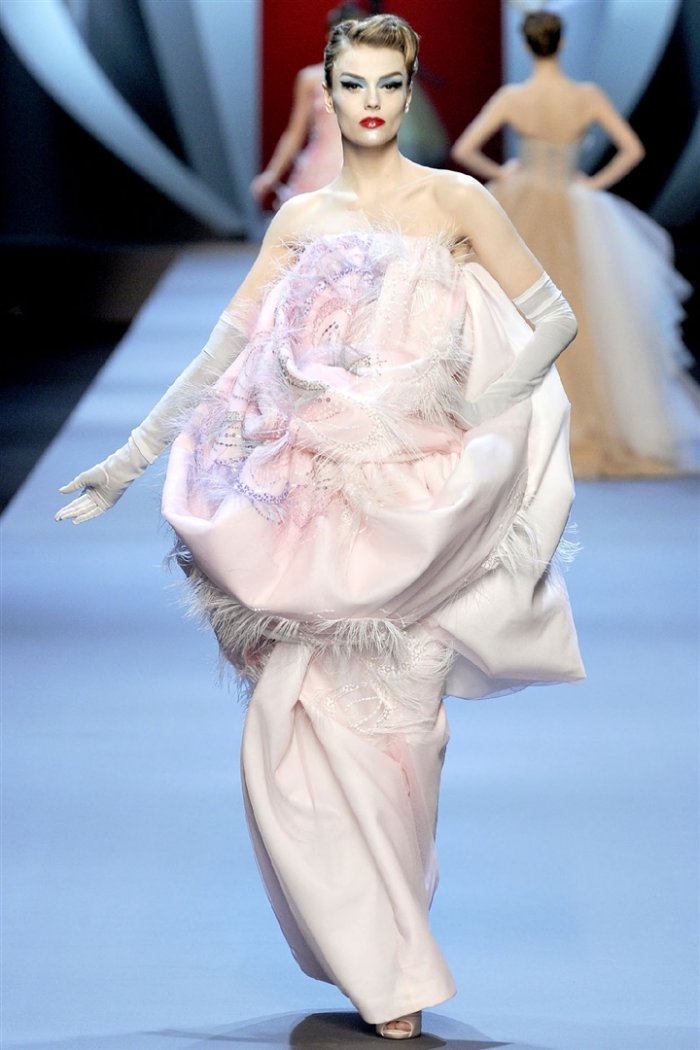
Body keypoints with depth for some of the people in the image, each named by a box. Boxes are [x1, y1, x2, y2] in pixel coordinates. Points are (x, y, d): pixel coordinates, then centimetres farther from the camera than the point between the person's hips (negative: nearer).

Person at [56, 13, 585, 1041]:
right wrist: (133, 454, 12)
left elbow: (555, 319, 3)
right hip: (313, 500, 3)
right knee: (291, 730, -5)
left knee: (391, 727, -4)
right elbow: (226, 349, 14)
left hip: (413, 499, -3)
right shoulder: (302, 218, 12)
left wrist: (478, 412, -9)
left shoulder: (454, 201, 3)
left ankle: (390, 953, 15)